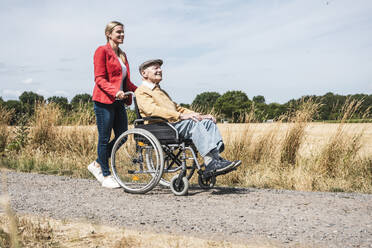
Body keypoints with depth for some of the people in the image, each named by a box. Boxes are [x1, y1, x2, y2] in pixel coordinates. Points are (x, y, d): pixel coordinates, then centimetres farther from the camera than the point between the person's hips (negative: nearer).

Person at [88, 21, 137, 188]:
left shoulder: (122, 55, 19)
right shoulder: (102, 51, -5)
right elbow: (99, 79, -12)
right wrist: (115, 91, -26)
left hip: (118, 101, 8)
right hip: (104, 101, -8)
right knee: (105, 138, -1)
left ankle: (97, 164, 24)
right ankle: (106, 176, 10)